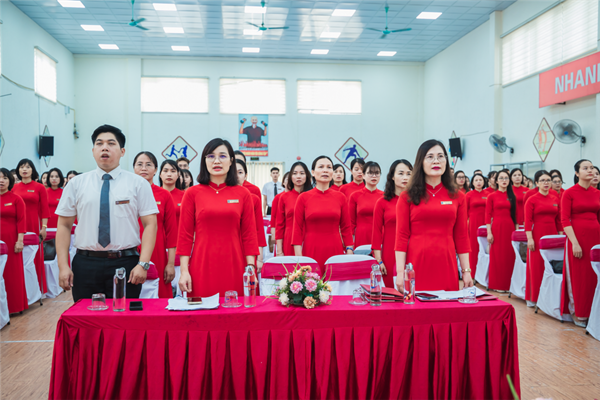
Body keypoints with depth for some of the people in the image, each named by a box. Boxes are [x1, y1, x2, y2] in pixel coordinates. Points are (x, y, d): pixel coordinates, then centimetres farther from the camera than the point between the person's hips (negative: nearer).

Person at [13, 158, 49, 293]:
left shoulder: (39, 187, 2)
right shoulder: (14, 188, 9)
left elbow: (44, 209, 0)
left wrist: (44, 227, -6)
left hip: (34, 226, -2)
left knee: (35, 257, 1)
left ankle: (37, 289, 10)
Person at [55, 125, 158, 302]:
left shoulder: (138, 183, 3)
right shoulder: (76, 184, 8)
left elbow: (150, 224, -3)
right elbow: (64, 226, 7)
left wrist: (143, 264, -13)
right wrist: (63, 266, -2)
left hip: (125, 263, -1)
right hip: (85, 264, 2)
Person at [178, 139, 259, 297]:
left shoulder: (243, 194, 6)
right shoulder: (193, 193, 4)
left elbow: (249, 235, 6)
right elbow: (185, 235, 4)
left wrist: (250, 268, -1)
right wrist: (184, 271, -3)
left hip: (234, 267, 1)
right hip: (202, 267, 0)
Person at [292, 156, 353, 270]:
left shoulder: (340, 197, 6)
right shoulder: (303, 198, 1)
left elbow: (346, 228, 9)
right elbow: (297, 229, 1)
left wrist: (349, 253, 0)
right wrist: (299, 258, -6)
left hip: (335, 251, 2)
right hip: (311, 251, -1)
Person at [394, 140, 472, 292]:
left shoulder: (457, 197, 9)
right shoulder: (407, 197, 3)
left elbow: (461, 237, 10)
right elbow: (401, 236, -1)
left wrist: (466, 271, 5)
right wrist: (400, 272, -8)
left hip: (446, 265, 2)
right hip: (417, 264, -2)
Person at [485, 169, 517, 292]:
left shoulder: (512, 197, 11)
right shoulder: (492, 196, 1)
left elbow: (514, 215, 13)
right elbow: (488, 215, -2)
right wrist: (489, 232, -9)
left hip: (510, 228, 3)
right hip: (497, 227, -3)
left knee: (510, 256, 3)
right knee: (497, 256, 0)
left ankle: (508, 284, 14)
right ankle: (497, 285, 10)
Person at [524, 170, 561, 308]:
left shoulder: (555, 198, 10)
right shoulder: (532, 200, -2)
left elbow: (558, 220, 14)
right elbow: (528, 221, -7)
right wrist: (530, 238, -14)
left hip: (552, 234, 4)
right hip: (537, 234, -4)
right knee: (536, 266, 0)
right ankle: (533, 298, 9)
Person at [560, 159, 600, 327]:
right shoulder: (569, 193, -5)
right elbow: (565, 220, -10)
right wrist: (574, 243, -16)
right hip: (577, 236, -5)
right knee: (578, 276, 2)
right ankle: (577, 313, 15)